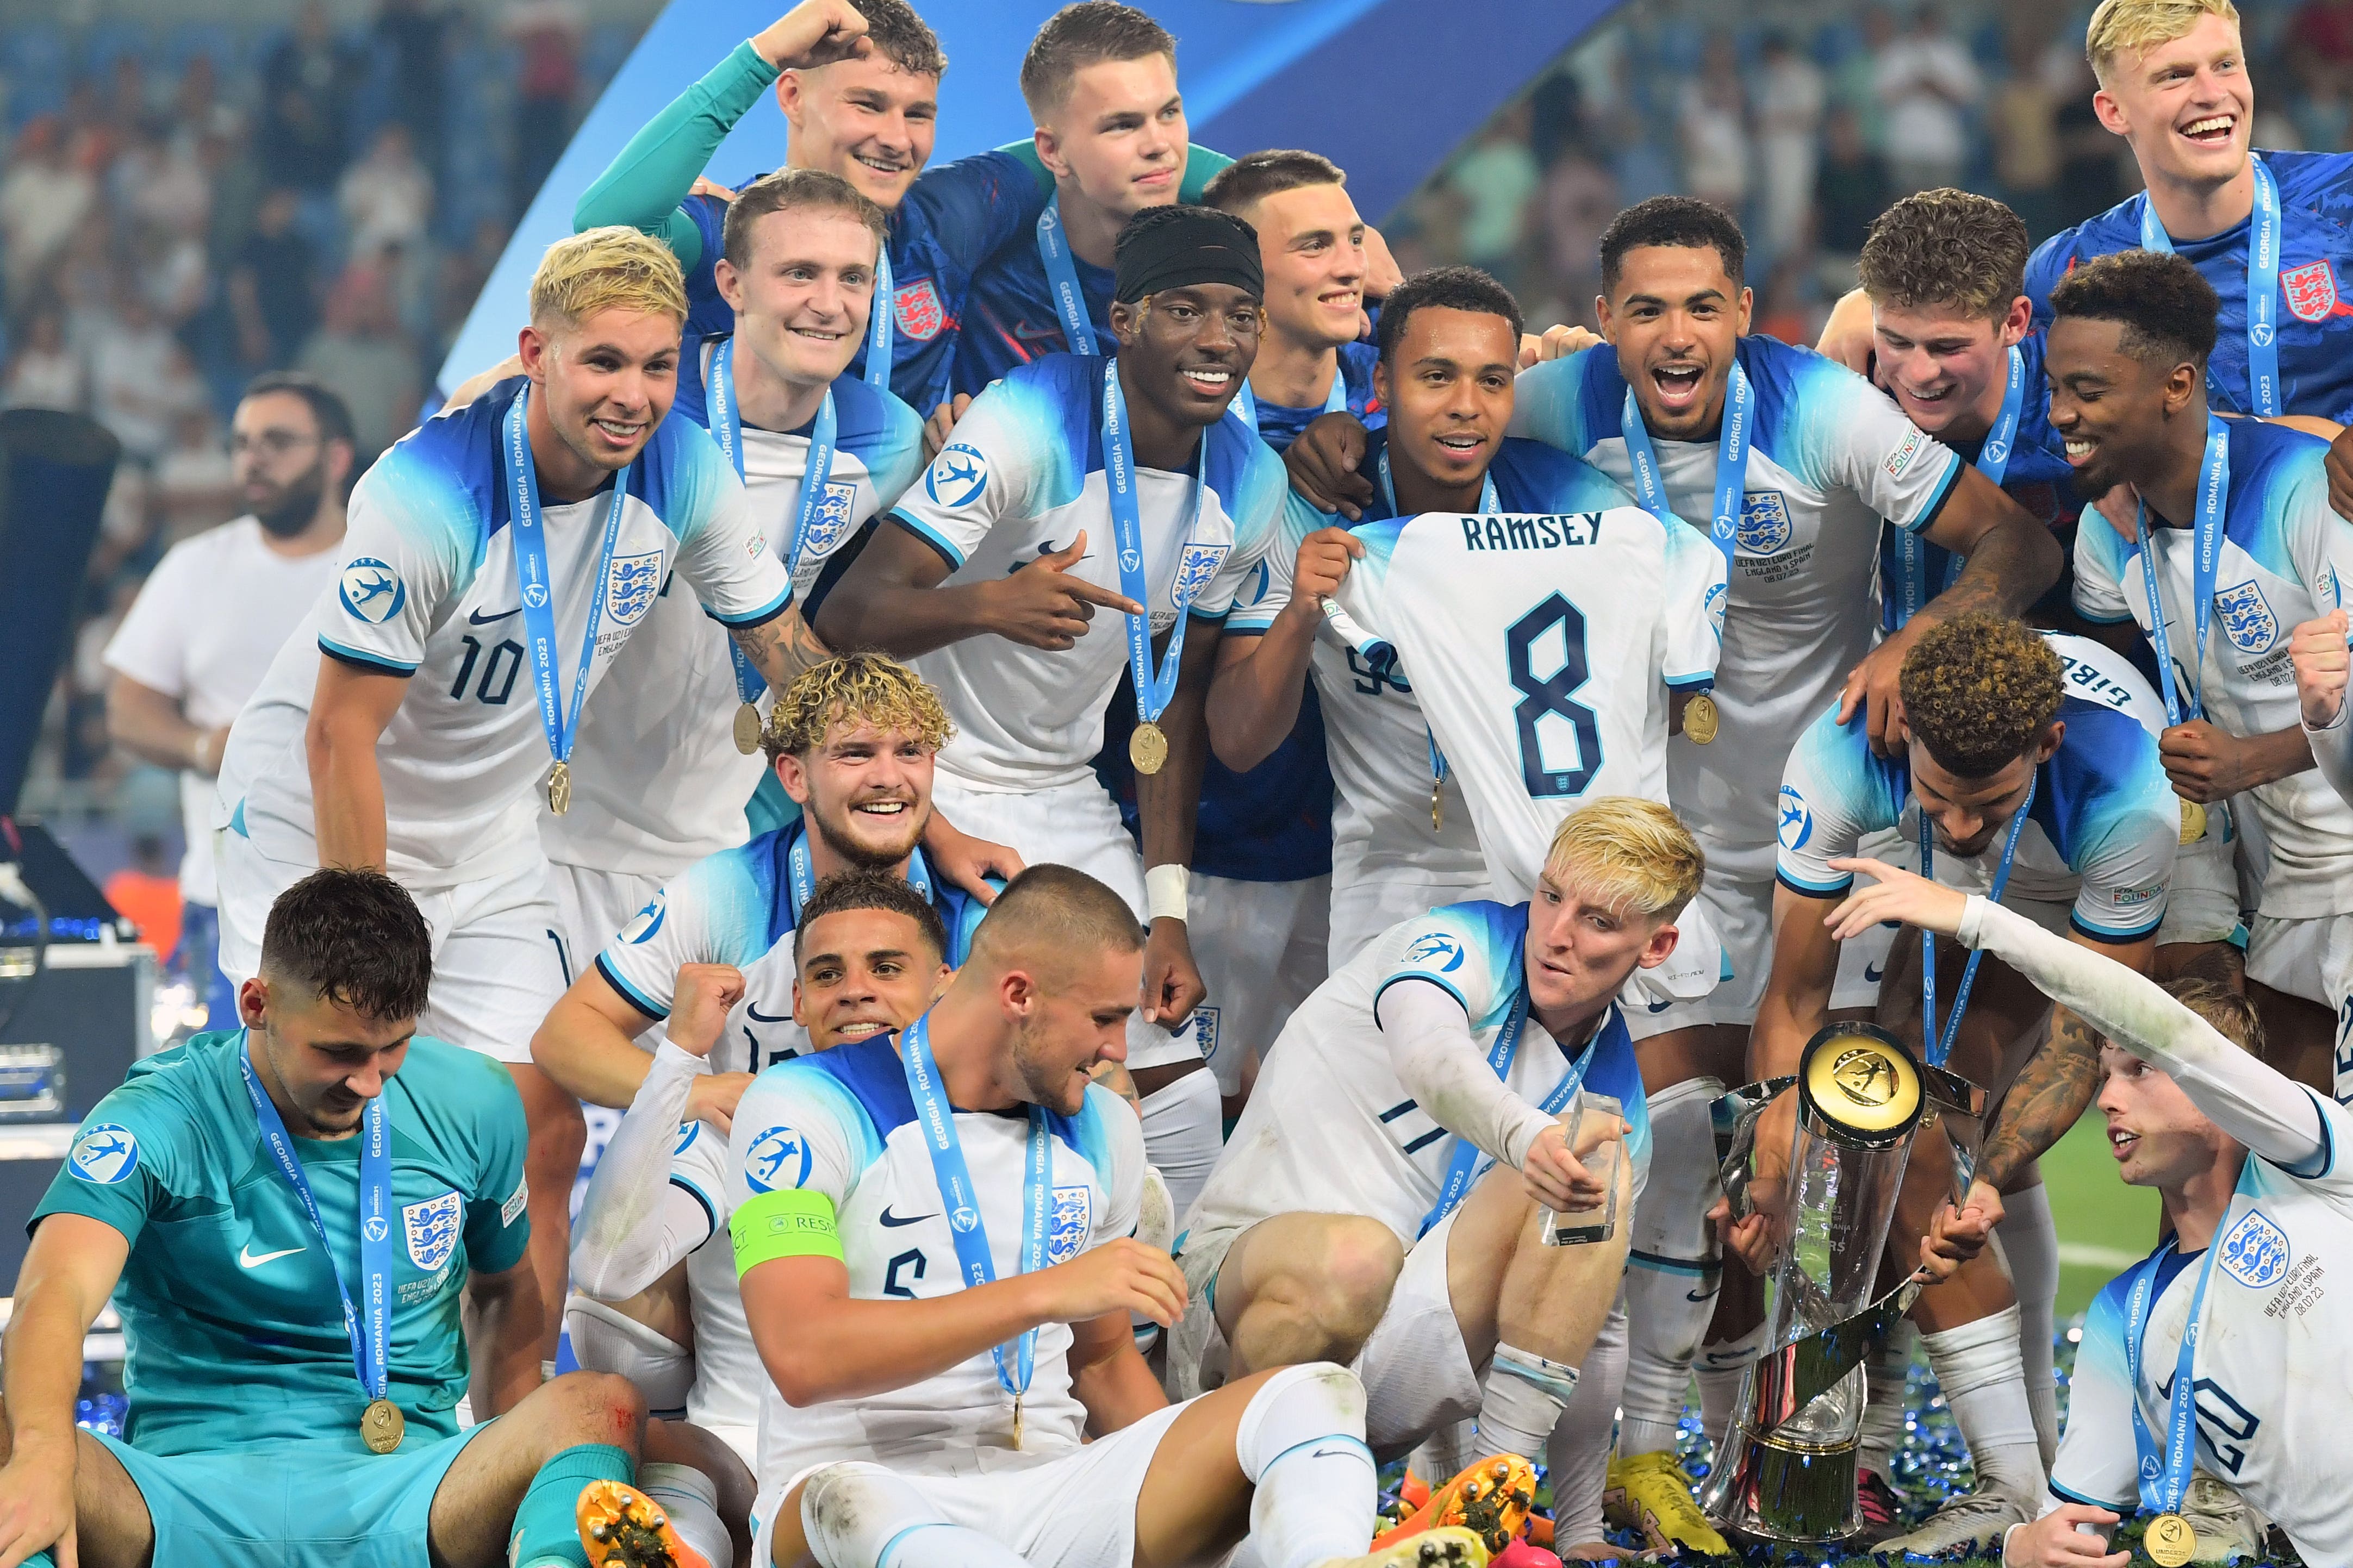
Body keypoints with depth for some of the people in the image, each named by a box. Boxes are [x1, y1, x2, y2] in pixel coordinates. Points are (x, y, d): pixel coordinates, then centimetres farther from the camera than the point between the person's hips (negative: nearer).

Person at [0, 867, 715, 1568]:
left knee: (603, 1407, -28)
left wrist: (509, 1474, 11)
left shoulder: (474, 1105, 9)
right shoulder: (157, 1121, -6)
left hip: (407, 1487, 3)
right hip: (194, 1493, -3)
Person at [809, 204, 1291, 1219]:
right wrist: (987, 606, -47)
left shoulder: (1248, 487, -1)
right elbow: (847, 615, -26)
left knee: (1174, 1088, 1)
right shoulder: (1029, 423, -21)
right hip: (922, 787, -6)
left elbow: (1177, 696, 9)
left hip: (1064, 807, 6)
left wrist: (1167, 908, 3)